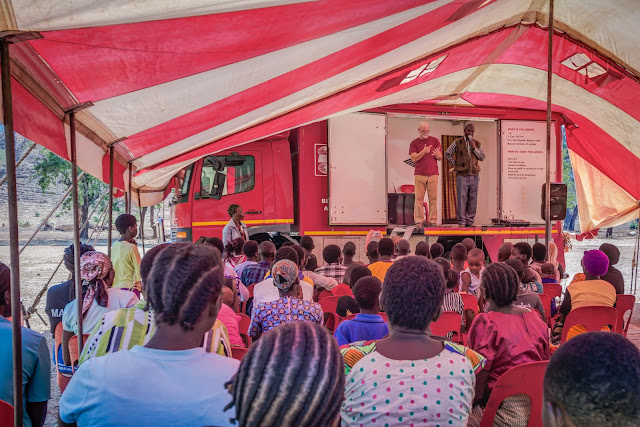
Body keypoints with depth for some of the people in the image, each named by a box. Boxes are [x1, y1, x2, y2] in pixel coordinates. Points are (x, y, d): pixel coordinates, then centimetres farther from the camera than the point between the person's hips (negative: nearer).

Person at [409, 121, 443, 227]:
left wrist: (437, 154, -13)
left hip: (433, 174, 1)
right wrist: (423, 152, -18)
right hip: (419, 174, -1)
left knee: (433, 198, -1)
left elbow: (440, 158, 11)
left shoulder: (435, 141, 12)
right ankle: (419, 220, 0)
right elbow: (414, 158, -2)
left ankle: (432, 220, 3)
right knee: (419, 198, -4)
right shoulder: (414, 143, 8)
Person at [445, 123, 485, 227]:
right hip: (462, 175, -3)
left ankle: (470, 221, 11)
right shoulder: (457, 142, 4)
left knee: (472, 199, 3)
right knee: (462, 199, -5)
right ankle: (461, 222, 0)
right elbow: (447, 153, 11)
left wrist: (474, 148, -5)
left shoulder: (477, 143, 12)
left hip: (474, 175, 3)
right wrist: (455, 164, 4)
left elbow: (482, 157, 8)